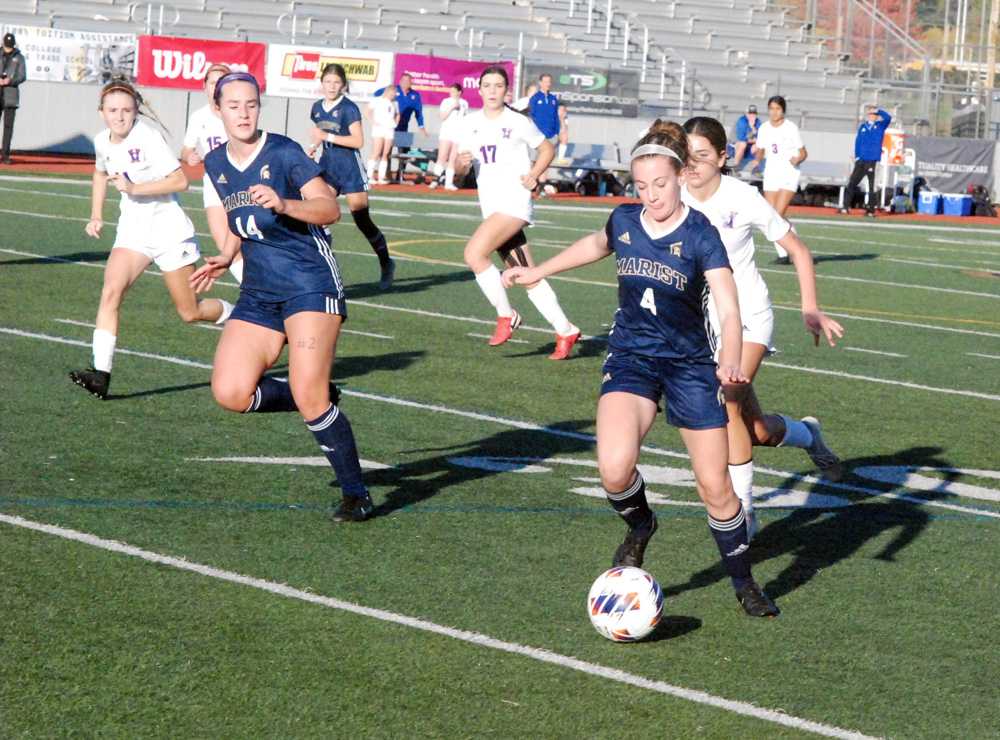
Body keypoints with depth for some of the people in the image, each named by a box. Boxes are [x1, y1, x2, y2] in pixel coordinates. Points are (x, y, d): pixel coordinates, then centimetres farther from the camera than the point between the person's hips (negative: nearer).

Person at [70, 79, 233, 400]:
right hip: (133, 230, 5)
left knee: (190, 312, 6)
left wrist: (134, 188, -28)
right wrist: (96, 216, 15)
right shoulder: (102, 142, 1)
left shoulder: (147, 138, -20)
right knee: (111, 291, -19)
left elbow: (180, 180, -23)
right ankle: (101, 373, -24)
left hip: (169, 230, -5)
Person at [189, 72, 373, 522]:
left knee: (309, 396, -17)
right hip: (258, 294, 7)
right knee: (230, 393, -10)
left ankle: (356, 495, -2)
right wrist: (226, 258, 15)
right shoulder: (216, 165, 11)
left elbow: (330, 208, -17)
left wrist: (283, 204, -32)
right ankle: (321, 402, 16)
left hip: (310, 286, -6)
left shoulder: (283, 154, -9)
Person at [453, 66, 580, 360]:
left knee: (474, 253, -24)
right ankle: (565, 331, 16)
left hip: (515, 202, -6)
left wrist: (533, 176, -6)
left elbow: (546, 149, 9)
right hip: (490, 205, 6)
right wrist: (462, 162, -10)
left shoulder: (518, 122, -3)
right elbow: (460, 169, 13)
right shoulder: (471, 123, 9)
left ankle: (506, 315, -9)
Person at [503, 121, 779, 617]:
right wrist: (538, 272, 28)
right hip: (630, 358, 2)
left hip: (690, 364, -2)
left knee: (715, 487, 0)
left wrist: (729, 363, -40)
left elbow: (729, 310, -23)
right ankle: (640, 525, 10)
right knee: (614, 469, -23)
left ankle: (744, 584, 22)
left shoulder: (700, 236, -14)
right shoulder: (624, 221, -1)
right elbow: (597, 245, 25)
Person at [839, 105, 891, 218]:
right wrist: (856, 156, 3)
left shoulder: (880, 126, 6)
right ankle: (846, 207, 4)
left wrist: (877, 110, -8)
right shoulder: (862, 127, 12)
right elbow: (857, 142, 11)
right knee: (852, 183, 1)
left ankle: (870, 210, 2)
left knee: (872, 186, -2)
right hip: (861, 161, 3)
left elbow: (888, 118, -13)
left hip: (872, 161, -3)